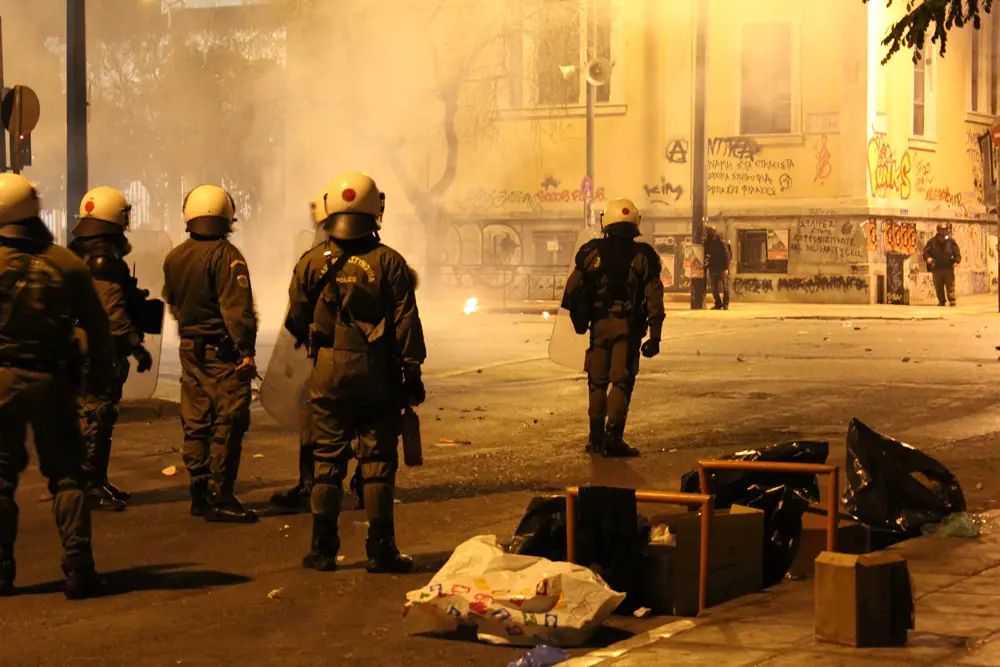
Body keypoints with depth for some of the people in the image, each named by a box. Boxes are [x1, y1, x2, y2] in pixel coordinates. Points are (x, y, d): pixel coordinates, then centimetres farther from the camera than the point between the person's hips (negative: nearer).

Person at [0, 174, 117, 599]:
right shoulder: (67, 264, -1)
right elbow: (97, 328, 3)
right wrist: (103, 375, 15)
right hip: (52, 381, 1)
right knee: (66, 475, 6)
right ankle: (78, 568, -1)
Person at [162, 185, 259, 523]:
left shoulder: (173, 258, 8)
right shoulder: (226, 256, -15)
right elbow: (237, 308, -21)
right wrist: (247, 351, -22)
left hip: (190, 349, 7)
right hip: (223, 349, -7)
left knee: (196, 422, 12)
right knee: (228, 422, -5)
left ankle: (199, 494, 17)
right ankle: (220, 497, -7)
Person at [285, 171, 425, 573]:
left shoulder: (312, 262, -1)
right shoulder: (388, 262, -6)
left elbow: (296, 321, 8)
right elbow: (406, 322, -5)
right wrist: (412, 372, 3)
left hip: (328, 372, 1)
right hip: (376, 373, -1)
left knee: (327, 461, 8)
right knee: (378, 463, 4)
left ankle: (323, 550, 10)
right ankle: (380, 550, 5)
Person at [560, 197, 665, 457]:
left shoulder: (592, 251, 3)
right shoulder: (643, 256, 1)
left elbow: (573, 291, 4)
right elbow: (654, 298, -2)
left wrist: (576, 324, 15)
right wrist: (655, 336, -1)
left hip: (599, 325, 1)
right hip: (629, 327, -1)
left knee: (597, 381, 11)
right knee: (622, 382, 0)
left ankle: (596, 437, 13)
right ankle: (614, 436, -7)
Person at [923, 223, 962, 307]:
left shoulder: (951, 241, 1)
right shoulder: (933, 241, 4)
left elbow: (956, 252, 0)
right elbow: (926, 250, 6)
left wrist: (957, 260, -15)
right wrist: (927, 257, -13)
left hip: (948, 267, -2)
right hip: (937, 267, 2)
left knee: (950, 284, -3)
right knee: (938, 285, 4)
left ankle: (952, 300, 1)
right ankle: (941, 301, 13)